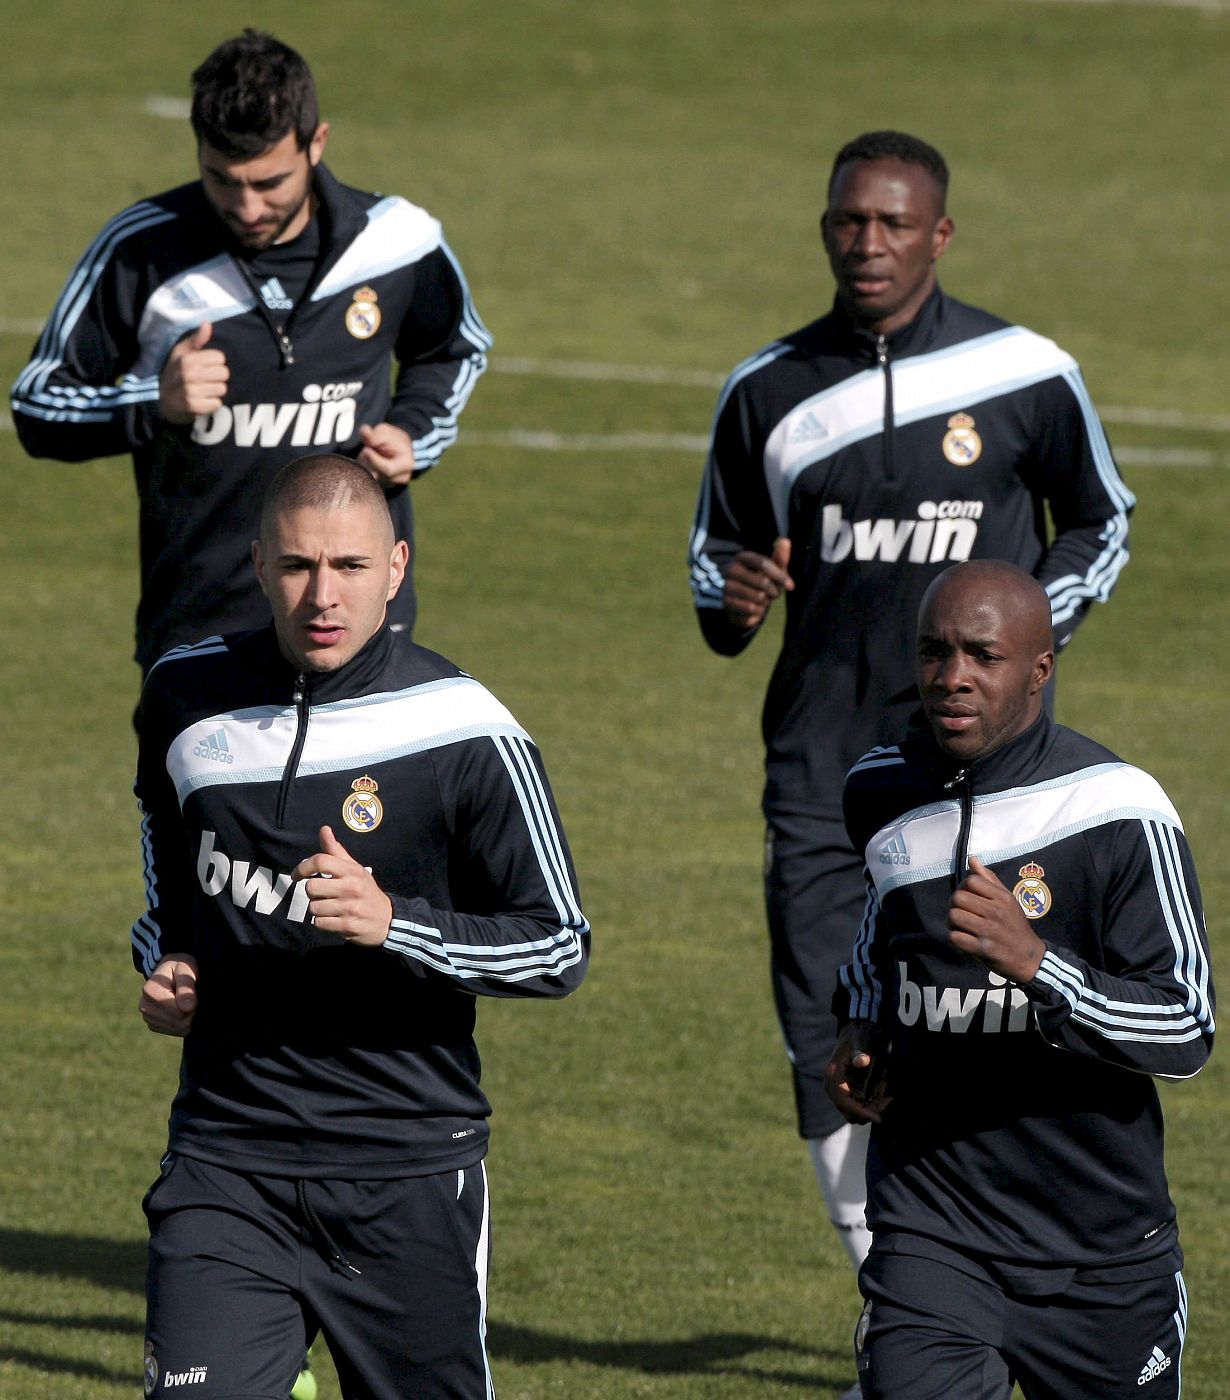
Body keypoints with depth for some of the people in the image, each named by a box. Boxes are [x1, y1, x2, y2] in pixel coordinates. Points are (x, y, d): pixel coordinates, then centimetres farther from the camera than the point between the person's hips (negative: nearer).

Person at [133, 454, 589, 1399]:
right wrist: (165, 964, 8)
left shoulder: (467, 735, -8)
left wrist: (393, 924, -20)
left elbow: (561, 949, -5)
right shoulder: (189, 699, 4)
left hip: (409, 1174, -2)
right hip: (226, 1156, 2)